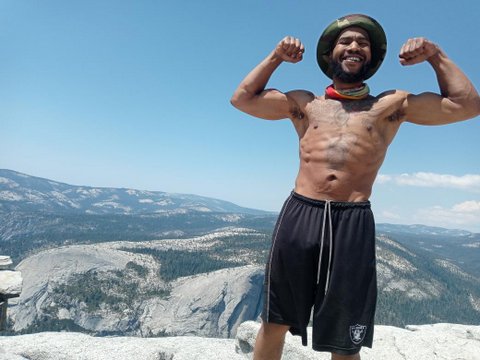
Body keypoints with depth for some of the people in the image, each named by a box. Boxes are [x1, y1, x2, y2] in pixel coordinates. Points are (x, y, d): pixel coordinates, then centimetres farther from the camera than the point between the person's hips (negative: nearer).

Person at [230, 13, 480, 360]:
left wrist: (435, 54, 10)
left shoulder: (390, 105, 14)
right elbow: (242, 98, 17)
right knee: (274, 324, 9)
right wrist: (276, 57, 15)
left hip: (353, 224, -1)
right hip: (299, 215, 1)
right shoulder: (305, 104, 18)